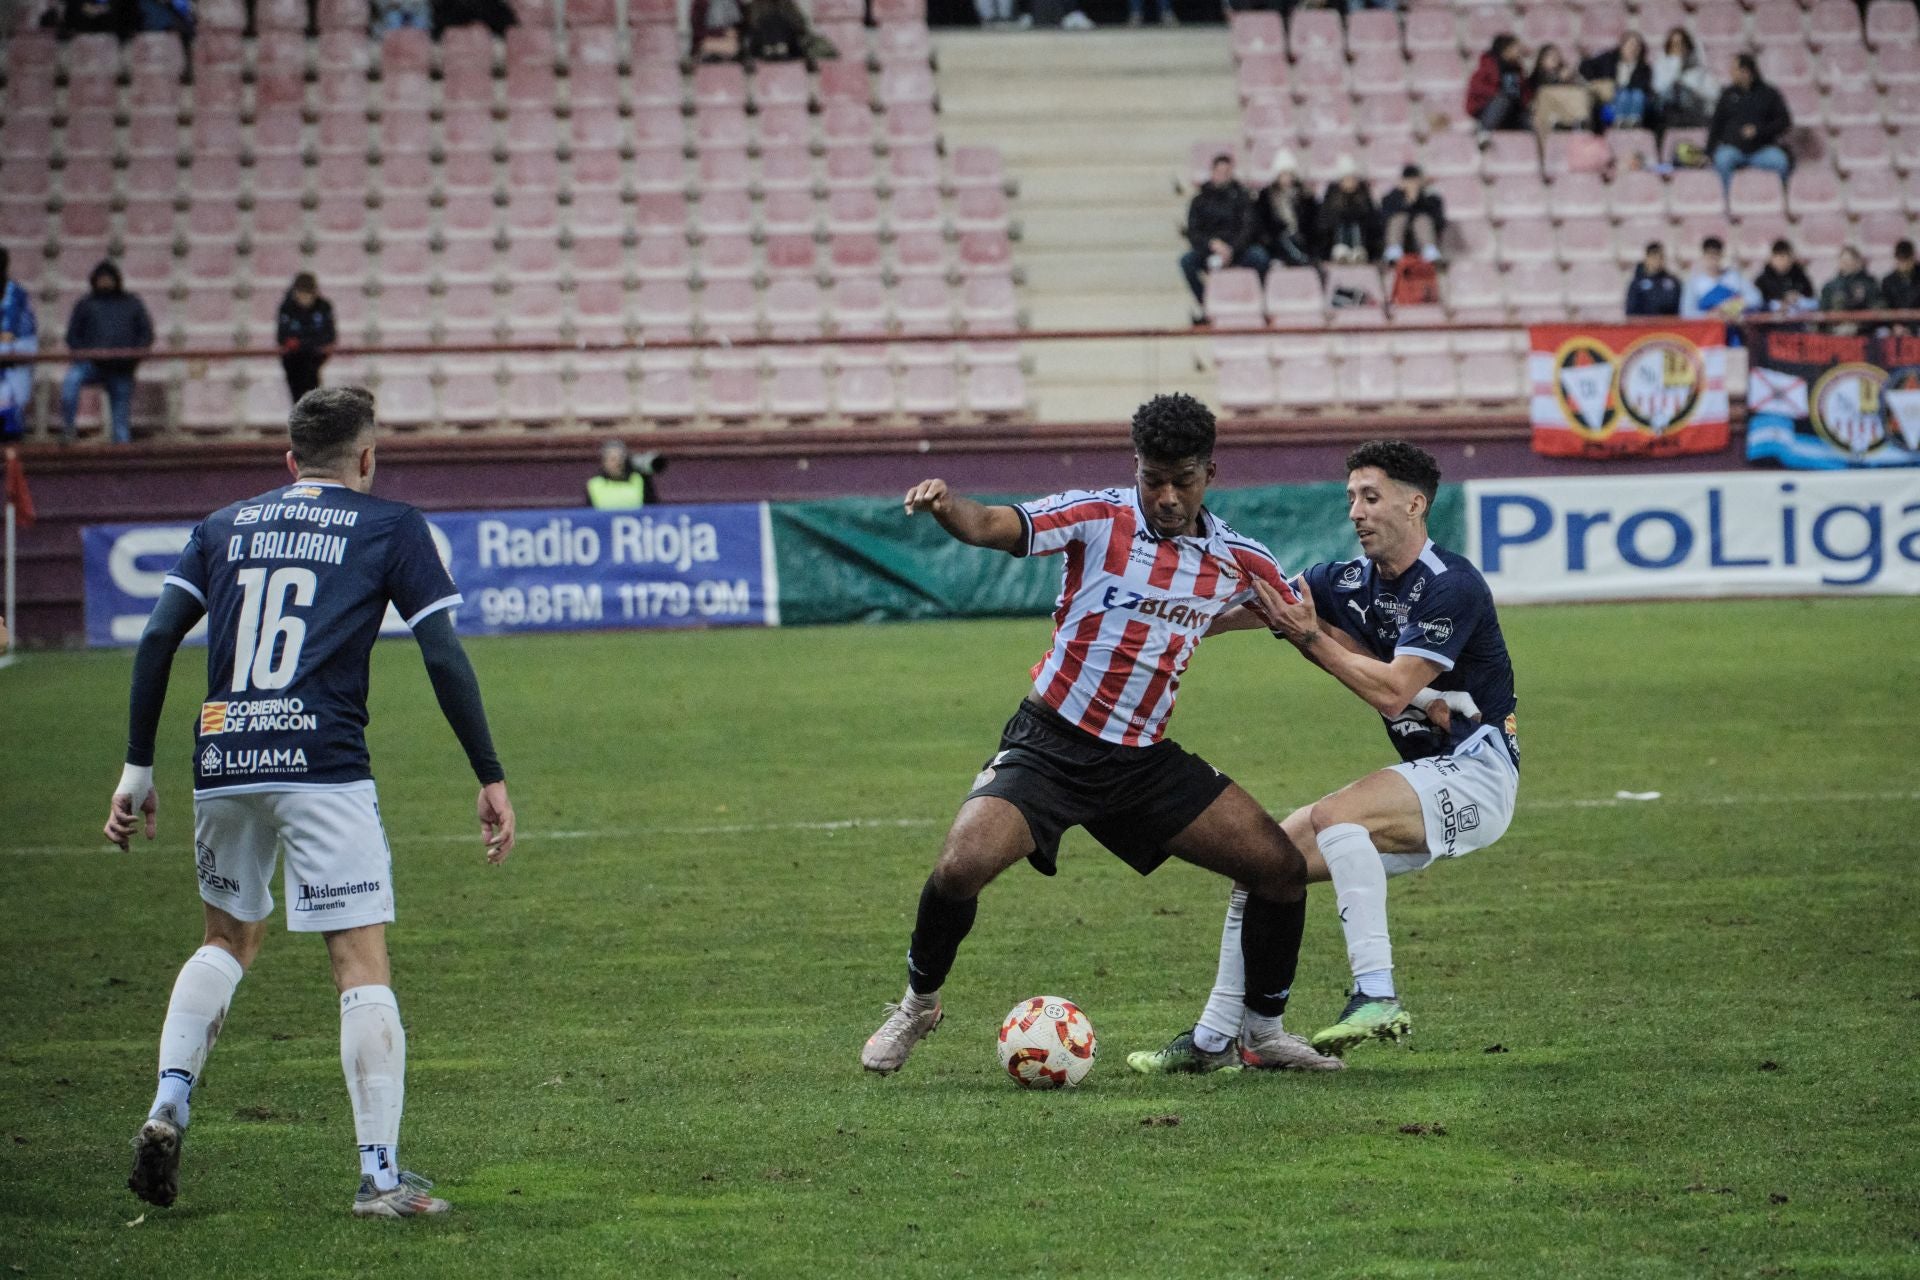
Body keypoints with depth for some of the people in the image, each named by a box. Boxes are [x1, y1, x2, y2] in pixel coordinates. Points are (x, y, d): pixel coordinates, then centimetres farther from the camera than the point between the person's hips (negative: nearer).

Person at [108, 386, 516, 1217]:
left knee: (230, 937, 25)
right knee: (362, 964, -2)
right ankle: (380, 1175, -7)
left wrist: (137, 769, 13)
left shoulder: (224, 526, 18)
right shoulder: (391, 527, 9)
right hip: (324, 767, -4)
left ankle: (169, 1102, 7)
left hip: (222, 766, 4)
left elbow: (158, 639, 9)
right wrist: (491, 781, 4)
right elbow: (443, 657, 1)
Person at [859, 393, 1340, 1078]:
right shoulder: (1099, 518, -12)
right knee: (962, 867, -23)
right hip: (1050, 745, -4)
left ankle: (1264, 1032, 18)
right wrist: (945, 504, -48)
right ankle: (916, 1005, 6)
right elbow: (992, 527, -27)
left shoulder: (1238, 559, 0)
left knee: (1281, 867, -3)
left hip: (1146, 759, 4)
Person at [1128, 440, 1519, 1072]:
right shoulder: (1352, 581, 7)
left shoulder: (1451, 587, -16)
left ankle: (1376, 996, -34)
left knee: (1334, 815, -32)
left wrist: (1311, 639, -17)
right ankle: (1213, 1040, 8)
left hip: (1475, 776, -9)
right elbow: (1245, 606, 4)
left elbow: (1392, 690, -22)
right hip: (1423, 778, 9)